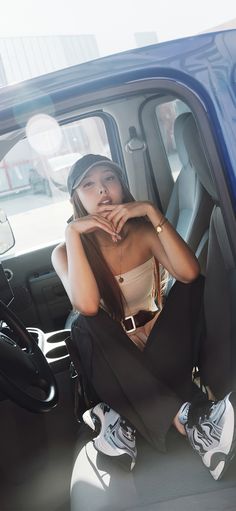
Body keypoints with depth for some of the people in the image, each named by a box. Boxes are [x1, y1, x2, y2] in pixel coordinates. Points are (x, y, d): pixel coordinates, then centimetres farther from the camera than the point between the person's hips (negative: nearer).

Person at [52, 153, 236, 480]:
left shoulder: (144, 233, -3)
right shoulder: (66, 252, -8)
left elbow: (189, 273, -23)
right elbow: (87, 305, -29)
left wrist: (152, 212, -24)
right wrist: (72, 233, -27)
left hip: (161, 345, 2)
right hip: (112, 359, -2)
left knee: (189, 287, -22)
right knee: (86, 327, -33)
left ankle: (124, 419, -32)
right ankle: (187, 420, -39)